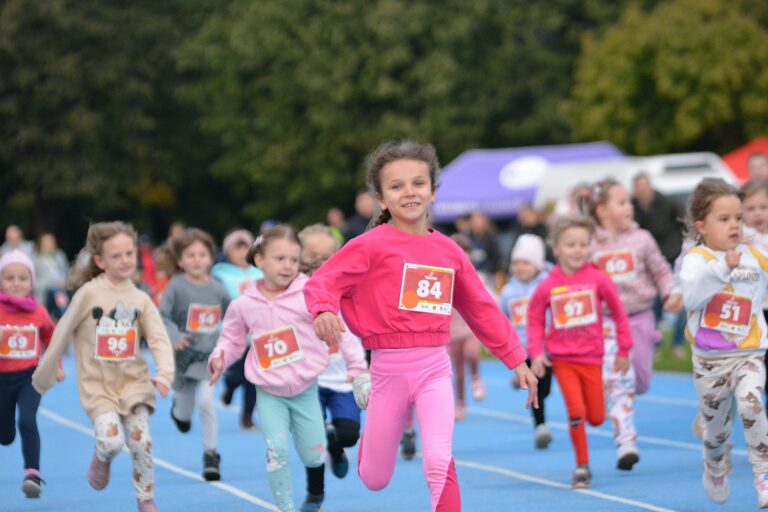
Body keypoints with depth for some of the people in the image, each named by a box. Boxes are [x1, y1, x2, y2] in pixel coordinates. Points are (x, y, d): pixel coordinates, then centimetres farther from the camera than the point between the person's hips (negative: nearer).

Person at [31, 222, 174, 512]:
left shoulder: (140, 299, 1)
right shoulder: (89, 293, -8)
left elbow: (159, 339, -6)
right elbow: (62, 334, -1)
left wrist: (164, 374, -23)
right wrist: (44, 375, 5)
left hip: (134, 382, 3)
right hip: (97, 385, -2)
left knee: (141, 441, -8)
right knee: (112, 440, -21)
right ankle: (101, 458, 16)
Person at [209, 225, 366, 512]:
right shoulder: (243, 305, -2)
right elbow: (231, 340, 10)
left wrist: (356, 367, -2)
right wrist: (219, 359, -11)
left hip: (306, 391, 0)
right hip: (270, 394, 0)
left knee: (314, 457, 4)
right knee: (277, 450, -17)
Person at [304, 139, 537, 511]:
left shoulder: (448, 250, 6)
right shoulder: (372, 245, -6)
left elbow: (480, 309, 15)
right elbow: (321, 282, -10)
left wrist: (516, 360, 17)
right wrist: (324, 310, -33)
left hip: (434, 367, 2)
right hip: (389, 369, -2)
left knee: (439, 460, -21)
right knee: (374, 479, 12)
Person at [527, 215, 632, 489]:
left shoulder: (598, 279, -7)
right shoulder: (548, 286, -6)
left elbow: (618, 313, 3)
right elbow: (535, 319, 6)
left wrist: (623, 350, 7)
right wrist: (536, 352, -6)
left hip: (591, 357, 1)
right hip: (561, 358, -1)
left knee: (596, 417, 3)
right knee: (576, 411, -12)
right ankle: (582, 466, 3)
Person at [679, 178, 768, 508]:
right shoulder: (697, 258, -12)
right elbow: (691, 296, -32)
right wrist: (723, 267, -39)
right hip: (709, 360, -1)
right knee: (716, 429, 14)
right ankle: (715, 473, 45)